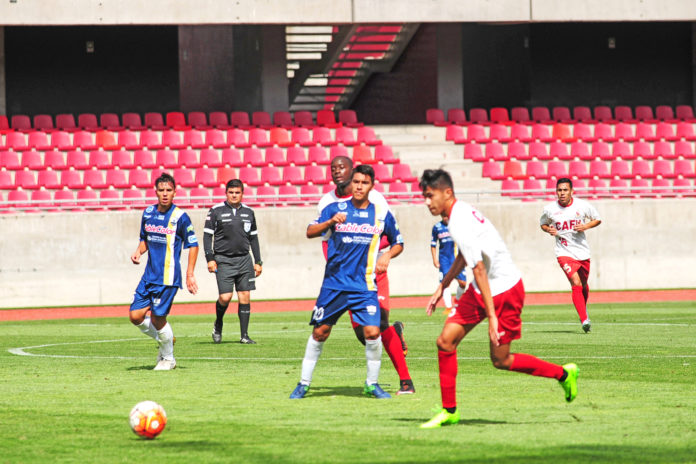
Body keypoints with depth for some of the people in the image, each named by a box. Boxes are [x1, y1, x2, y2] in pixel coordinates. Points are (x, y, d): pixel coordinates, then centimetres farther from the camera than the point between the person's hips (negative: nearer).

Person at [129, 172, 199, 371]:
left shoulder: (180, 217, -9)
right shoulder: (148, 213, 8)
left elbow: (193, 245, -4)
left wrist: (190, 275, -9)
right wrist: (138, 251, 0)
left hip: (168, 277, -6)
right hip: (149, 275, 6)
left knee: (157, 318, -7)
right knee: (136, 315, -1)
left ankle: (168, 358, 14)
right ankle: (164, 340, 25)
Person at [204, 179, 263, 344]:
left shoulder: (248, 212, 11)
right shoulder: (216, 211, 0)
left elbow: (253, 238, 18)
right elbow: (207, 236, 1)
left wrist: (258, 261, 15)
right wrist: (210, 259, -8)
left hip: (244, 259, 4)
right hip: (223, 260, -4)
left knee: (245, 296, -1)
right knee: (225, 297, -12)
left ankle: (244, 335, 4)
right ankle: (218, 324, 17)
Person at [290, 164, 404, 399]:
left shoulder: (382, 214, 4)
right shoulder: (335, 209, 1)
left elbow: (398, 243, 16)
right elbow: (310, 232, -8)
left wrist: (387, 255, -5)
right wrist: (330, 222, -25)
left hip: (365, 286, 0)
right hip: (334, 283, 0)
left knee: (372, 332, -14)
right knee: (320, 332, 4)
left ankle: (372, 384, 5)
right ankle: (304, 383, 17)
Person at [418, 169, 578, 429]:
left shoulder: (460, 224, -26)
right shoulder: (460, 212, 5)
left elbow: (479, 271, -27)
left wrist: (491, 315, -27)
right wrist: (442, 287, 24)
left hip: (504, 291, -9)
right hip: (481, 290, 9)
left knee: (500, 360, 1)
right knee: (445, 341, -1)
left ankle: (563, 374, 19)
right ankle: (449, 411, 6)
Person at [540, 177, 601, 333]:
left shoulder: (582, 206, -5)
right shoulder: (549, 209, -5)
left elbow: (597, 219, 9)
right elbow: (543, 223, 14)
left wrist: (586, 226, -11)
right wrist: (549, 230, -9)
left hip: (583, 252, 2)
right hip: (564, 253, -2)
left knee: (583, 285, 17)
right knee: (576, 283, -20)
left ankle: (584, 310, 47)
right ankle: (584, 320, -25)